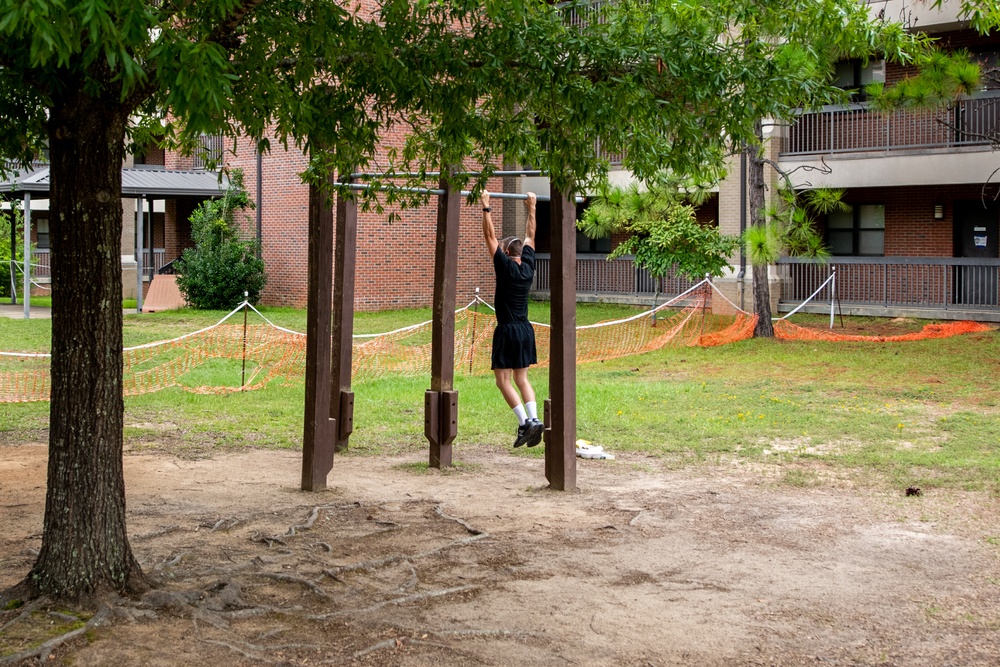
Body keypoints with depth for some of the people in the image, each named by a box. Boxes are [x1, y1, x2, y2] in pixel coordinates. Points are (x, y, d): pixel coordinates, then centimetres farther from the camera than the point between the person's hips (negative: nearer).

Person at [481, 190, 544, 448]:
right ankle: (534, 419, -2)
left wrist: (486, 208, -7)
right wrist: (531, 207, 22)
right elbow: (529, 236, 16)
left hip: (508, 331, -7)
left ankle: (525, 422, -13)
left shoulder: (505, 267, -11)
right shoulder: (528, 267, 5)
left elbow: (490, 236, -11)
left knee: (504, 381, -2)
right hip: (526, 330, 7)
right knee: (521, 378, 13)